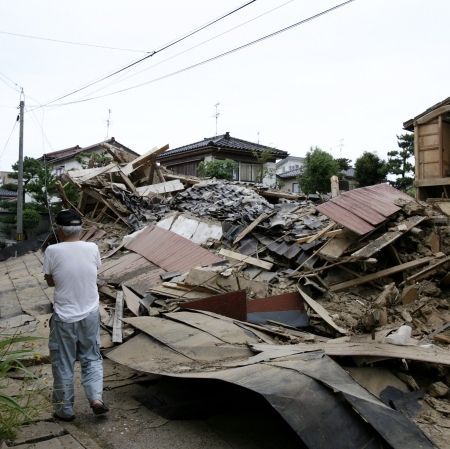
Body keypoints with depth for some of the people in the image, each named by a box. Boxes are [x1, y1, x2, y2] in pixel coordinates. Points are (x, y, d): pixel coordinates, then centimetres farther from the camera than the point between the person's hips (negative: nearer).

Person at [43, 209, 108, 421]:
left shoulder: (52, 251, -14)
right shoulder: (92, 248, -8)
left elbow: (50, 281, -2)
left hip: (64, 318, -2)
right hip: (90, 315, 2)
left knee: (63, 364, 14)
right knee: (91, 358, 20)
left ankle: (65, 409, 26)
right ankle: (96, 398, 9)